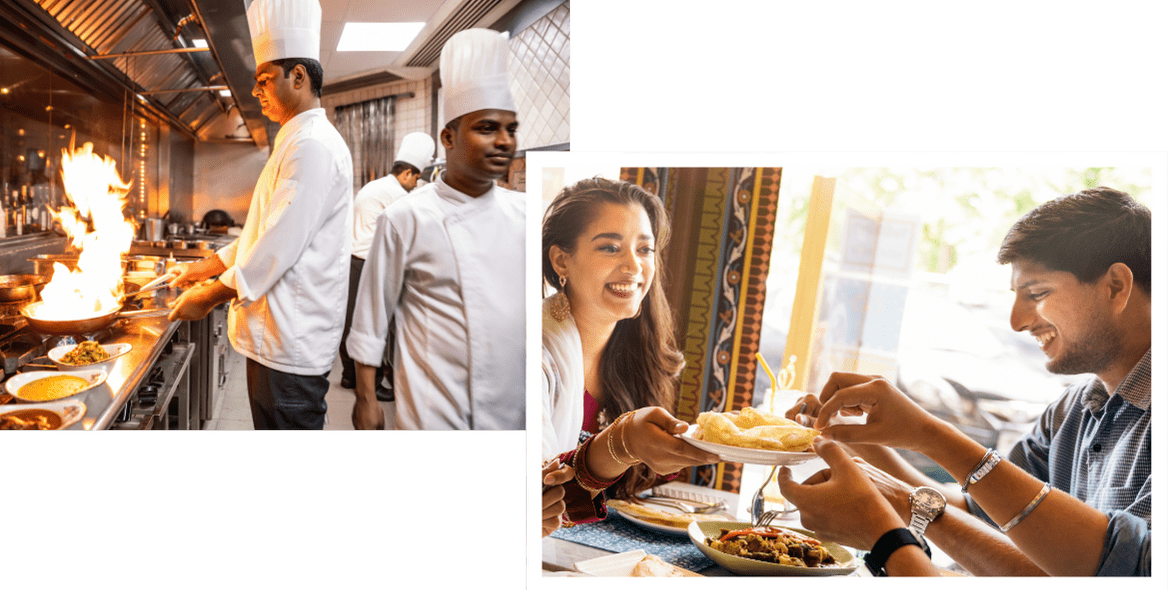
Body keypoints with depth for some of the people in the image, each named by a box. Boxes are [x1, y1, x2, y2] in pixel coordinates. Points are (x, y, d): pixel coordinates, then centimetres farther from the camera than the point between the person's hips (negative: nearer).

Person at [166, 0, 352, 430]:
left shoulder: (313, 145, -18)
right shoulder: (296, 142, 18)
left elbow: (279, 248, -22)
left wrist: (208, 298, -11)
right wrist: (204, 267, 19)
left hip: (291, 343, -10)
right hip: (279, 336, 10)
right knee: (269, 421, 19)